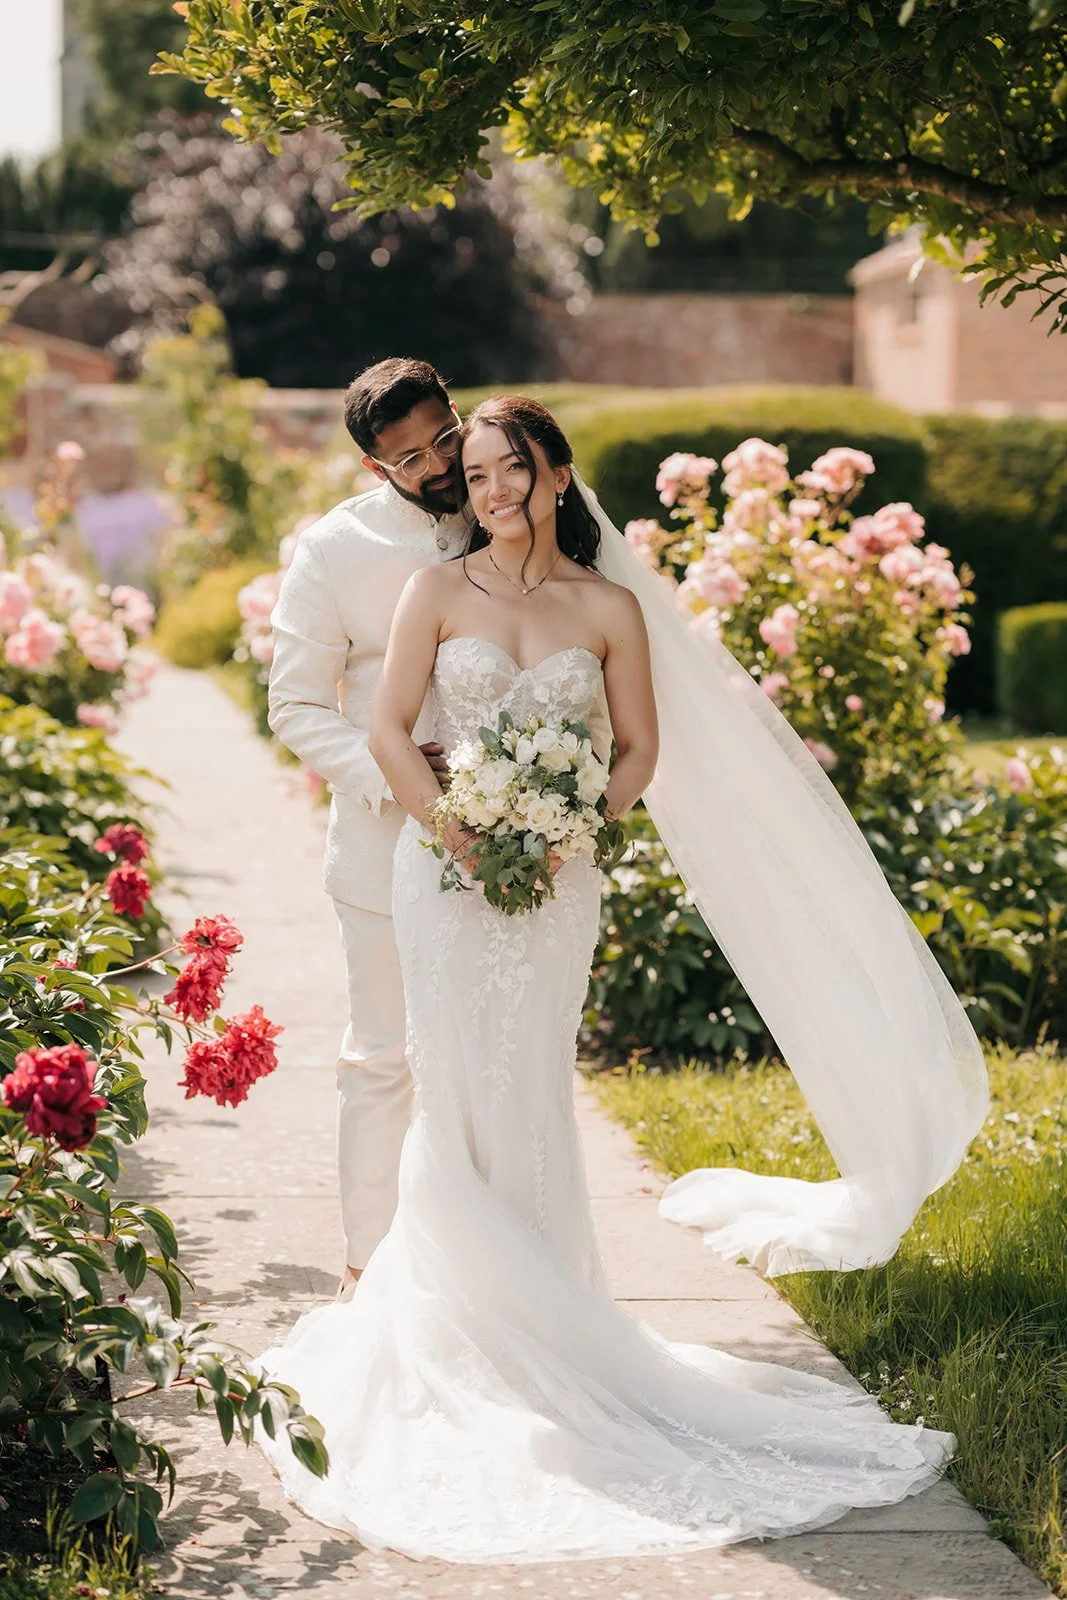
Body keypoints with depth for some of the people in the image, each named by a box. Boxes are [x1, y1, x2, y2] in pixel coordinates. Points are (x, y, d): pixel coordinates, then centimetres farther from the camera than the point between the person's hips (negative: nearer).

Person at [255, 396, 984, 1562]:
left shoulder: (611, 610, 4)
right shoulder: (438, 593, 2)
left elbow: (642, 749, 7)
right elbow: (390, 730, -2)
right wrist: (461, 834, -13)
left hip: (554, 880, 1)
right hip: (446, 873, -1)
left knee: (531, 1105, 5)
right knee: (462, 1099, 2)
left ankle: (534, 1318, 17)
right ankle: (468, 1324, 13)